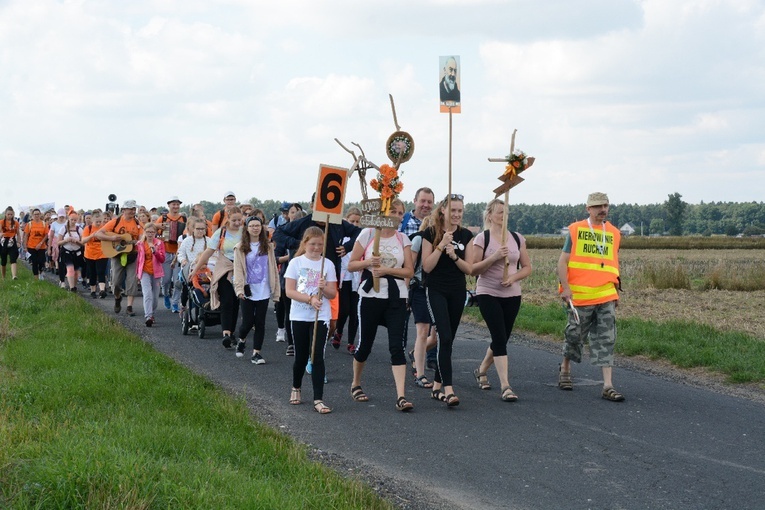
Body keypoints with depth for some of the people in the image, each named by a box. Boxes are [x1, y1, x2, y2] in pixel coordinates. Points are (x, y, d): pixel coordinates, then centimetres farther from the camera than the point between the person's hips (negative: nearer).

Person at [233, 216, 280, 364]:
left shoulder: (267, 247, 7)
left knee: (260, 322, 1)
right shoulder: (240, 248, 0)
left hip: (263, 292, 2)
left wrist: (276, 290, 3)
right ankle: (241, 340, 30)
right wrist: (239, 289, -17)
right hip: (247, 291, -2)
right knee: (248, 322, -1)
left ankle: (256, 352, 7)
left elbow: (273, 269, 7)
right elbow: (238, 270, -5)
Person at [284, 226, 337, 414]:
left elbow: (333, 294, 3)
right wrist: (310, 298, -20)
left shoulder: (327, 265, 3)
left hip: (321, 316, 0)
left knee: (317, 357, -8)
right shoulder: (296, 263, -1)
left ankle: (318, 400, -9)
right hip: (299, 316, 0)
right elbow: (289, 291, -8)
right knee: (301, 356, 11)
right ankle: (296, 388, 37)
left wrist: (324, 288, -19)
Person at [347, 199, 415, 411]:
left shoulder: (403, 239, 6)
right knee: (365, 344, 8)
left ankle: (401, 396, -13)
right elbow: (351, 265, 2)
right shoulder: (367, 234, 0)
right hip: (371, 295, -1)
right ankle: (356, 384, 33)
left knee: (397, 346, -8)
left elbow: (409, 271, 1)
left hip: (396, 298, 1)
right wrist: (369, 262, -16)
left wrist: (387, 270, -13)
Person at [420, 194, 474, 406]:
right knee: (445, 337, -16)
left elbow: (469, 269, 3)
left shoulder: (466, 235, 6)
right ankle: (448, 389, -20)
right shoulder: (431, 233, -5)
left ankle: (437, 386, 20)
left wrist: (454, 255, -14)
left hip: (457, 292, 4)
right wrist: (442, 245, -19)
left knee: (448, 339, 9)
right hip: (436, 291, -4)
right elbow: (427, 267, -10)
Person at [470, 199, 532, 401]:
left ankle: (481, 371, 38)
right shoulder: (482, 239, -5)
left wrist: (514, 277, -9)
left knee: (502, 339, 12)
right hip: (488, 294, -5)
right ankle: (505, 386, -11)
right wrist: (494, 257, -21)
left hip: (512, 295, 5)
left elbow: (527, 267, 10)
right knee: (500, 338, -12)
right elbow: (473, 269, -9)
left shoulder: (517, 239, 7)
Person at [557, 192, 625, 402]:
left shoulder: (614, 233, 12)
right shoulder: (575, 230, 0)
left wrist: (616, 288, 20)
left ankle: (607, 386, -5)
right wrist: (565, 287, -12)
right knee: (575, 335, 7)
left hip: (606, 297, 3)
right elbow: (563, 261, -2)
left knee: (606, 339, -3)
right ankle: (565, 369, 34)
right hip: (580, 296, -3)